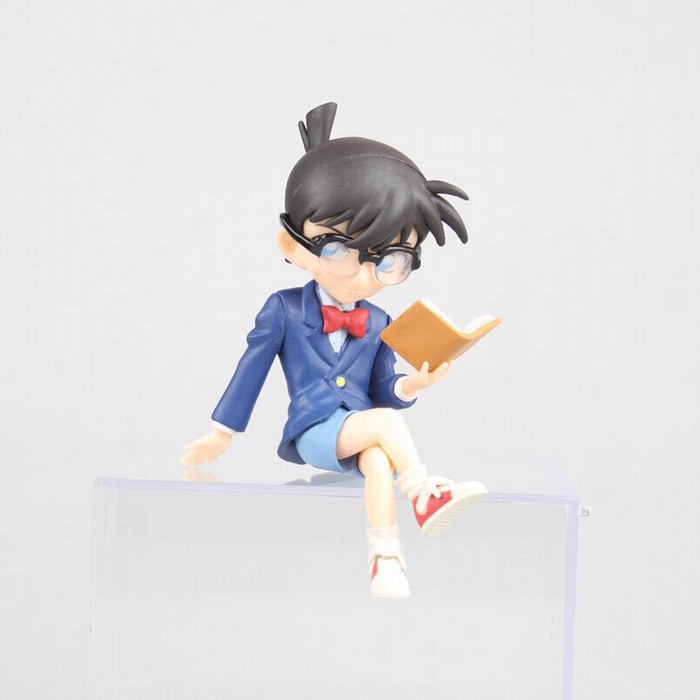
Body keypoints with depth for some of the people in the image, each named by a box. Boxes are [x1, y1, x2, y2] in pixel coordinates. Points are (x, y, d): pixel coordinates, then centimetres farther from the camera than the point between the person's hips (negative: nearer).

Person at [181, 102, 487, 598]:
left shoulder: (378, 324, 13)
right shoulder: (284, 310, 3)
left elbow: (383, 392, 15)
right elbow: (252, 368, 8)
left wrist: (415, 384, -8)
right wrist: (222, 435, 9)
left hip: (363, 435, 3)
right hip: (312, 432, -3)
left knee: (378, 460, -34)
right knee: (385, 422, -31)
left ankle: (385, 557, -35)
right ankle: (426, 496, -31)